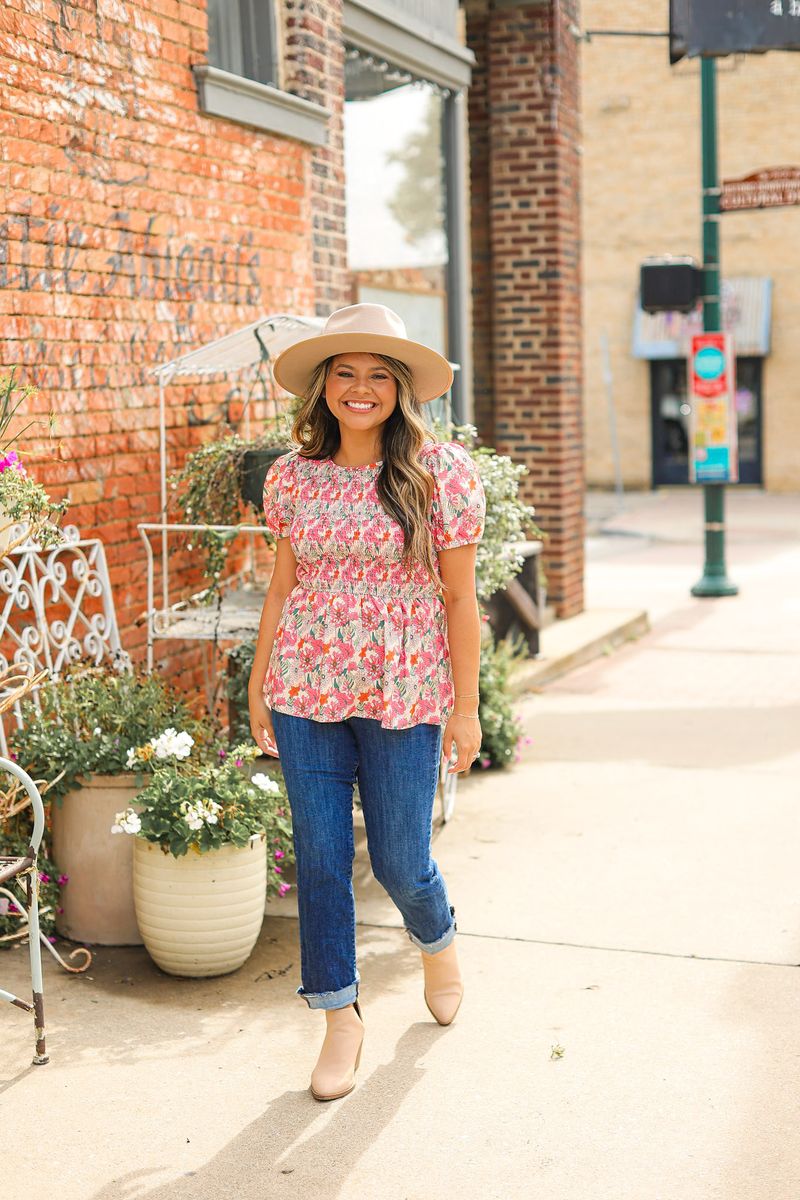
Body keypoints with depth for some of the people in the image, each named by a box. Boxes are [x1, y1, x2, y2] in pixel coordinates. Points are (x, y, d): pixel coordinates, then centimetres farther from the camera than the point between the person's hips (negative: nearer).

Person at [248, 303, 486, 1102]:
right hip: (306, 688, 3)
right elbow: (283, 585, 11)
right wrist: (259, 683, 12)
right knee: (320, 858, 4)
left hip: (404, 692, -2)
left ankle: (437, 942, 41)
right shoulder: (293, 476, 3)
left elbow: (459, 598, -4)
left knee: (400, 862, 5)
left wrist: (466, 707, -5)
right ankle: (341, 1020, 21)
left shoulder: (440, 470, -6)